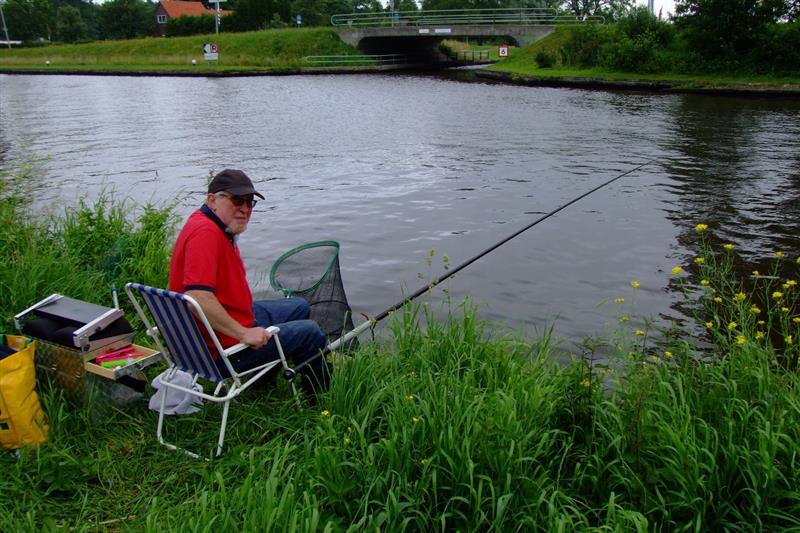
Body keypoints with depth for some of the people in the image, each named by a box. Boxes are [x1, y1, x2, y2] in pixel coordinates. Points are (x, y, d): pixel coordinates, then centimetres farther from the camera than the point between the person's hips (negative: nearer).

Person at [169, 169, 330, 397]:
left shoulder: (218, 228, 8)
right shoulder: (205, 232, -27)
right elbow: (197, 298, -37)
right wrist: (244, 333, -30)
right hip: (222, 352, -11)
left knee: (299, 307, 24)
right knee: (310, 332, 0)